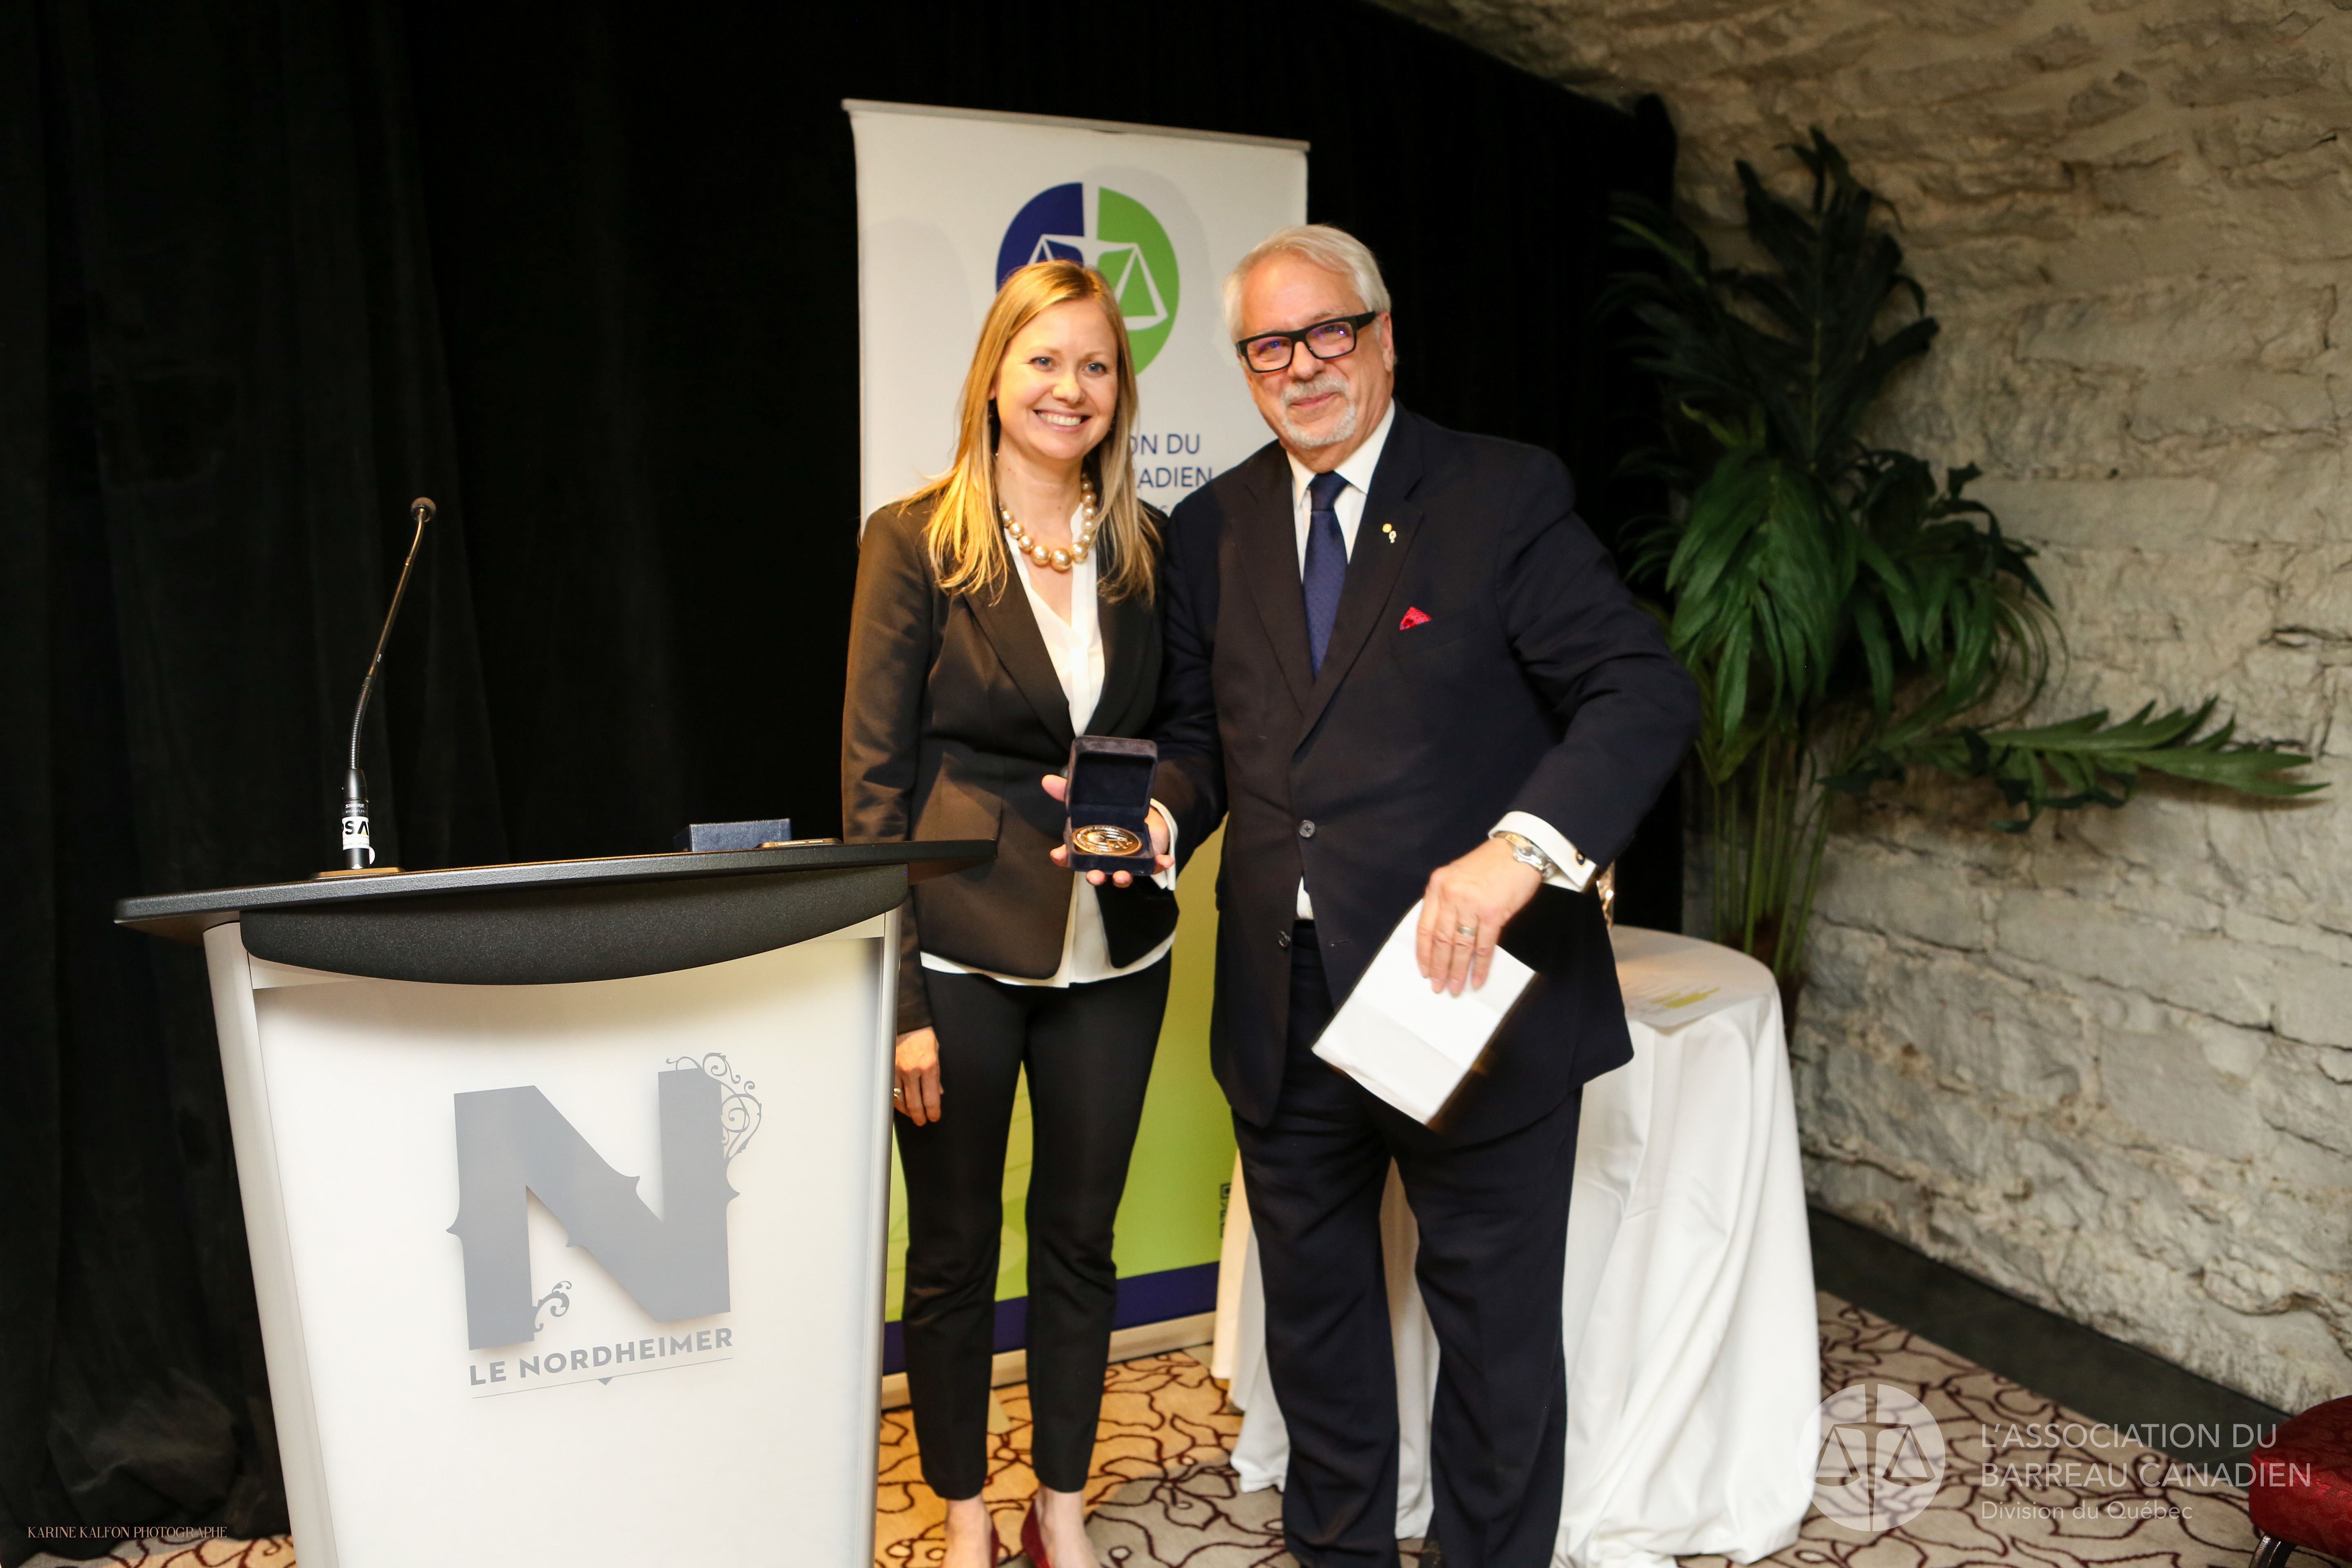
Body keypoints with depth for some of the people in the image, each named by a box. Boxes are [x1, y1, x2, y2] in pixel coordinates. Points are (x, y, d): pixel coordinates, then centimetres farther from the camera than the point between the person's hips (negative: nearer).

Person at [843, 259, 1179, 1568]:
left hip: (1113, 946, 4)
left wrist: (1160, 806, -8)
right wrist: (897, 994, -12)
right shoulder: (916, 541, -6)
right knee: (953, 1249, 11)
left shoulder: (1147, 547, 5)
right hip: (961, 947, -3)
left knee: (1081, 1238, 15)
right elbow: (873, 777, -8)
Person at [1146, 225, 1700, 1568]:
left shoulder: (1506, 498, -8)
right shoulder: (1214, 528, 8)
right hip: (1286, 1008, 5)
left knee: (1498, 1328, 11)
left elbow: (1649, 693, -16)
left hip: (1469, 1000, -4)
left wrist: (1520, 848, -32)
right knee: (1313, 1309, 21)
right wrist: (1156, 815, -9)